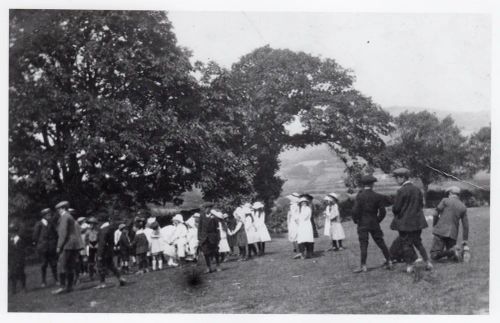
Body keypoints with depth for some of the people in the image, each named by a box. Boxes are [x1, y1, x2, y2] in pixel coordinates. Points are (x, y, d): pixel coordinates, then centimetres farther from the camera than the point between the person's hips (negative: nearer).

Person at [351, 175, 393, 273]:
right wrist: (378, 220, 14)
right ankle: (389, 262, 18)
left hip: (362, 224, -3)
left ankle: (363, 266, -2)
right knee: (381, 243, 12)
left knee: (363, 244, -1)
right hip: (374, 224, 3)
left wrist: (355, 220, 3)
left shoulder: (360, 196, -9)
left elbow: (355, 211, -14)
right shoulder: (378, 197, -1)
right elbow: (382, 212, -1)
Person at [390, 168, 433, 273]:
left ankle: (409, 265, 9)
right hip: (417, 221, 6)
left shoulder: (401, 191, -17)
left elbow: (396, 208, -15)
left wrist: (395, 211, 6)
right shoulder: (417, 189, 3)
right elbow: (421, 205, 10)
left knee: (406, 243, 5)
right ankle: (427, 262, 11)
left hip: (404, 222, -6)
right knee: (418, 242, 17)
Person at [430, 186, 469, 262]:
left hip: (441, 231, -4)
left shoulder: (445, 200, 1)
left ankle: (451, 251, -25)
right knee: (450, 257, 17)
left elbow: (436, 215, -3)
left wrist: (435, 226, 15)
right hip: (453, 234, 4)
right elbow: (465, 225, 12)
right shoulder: (463, 207, 12)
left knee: (434, 256, -4)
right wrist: (464, 241, 17)